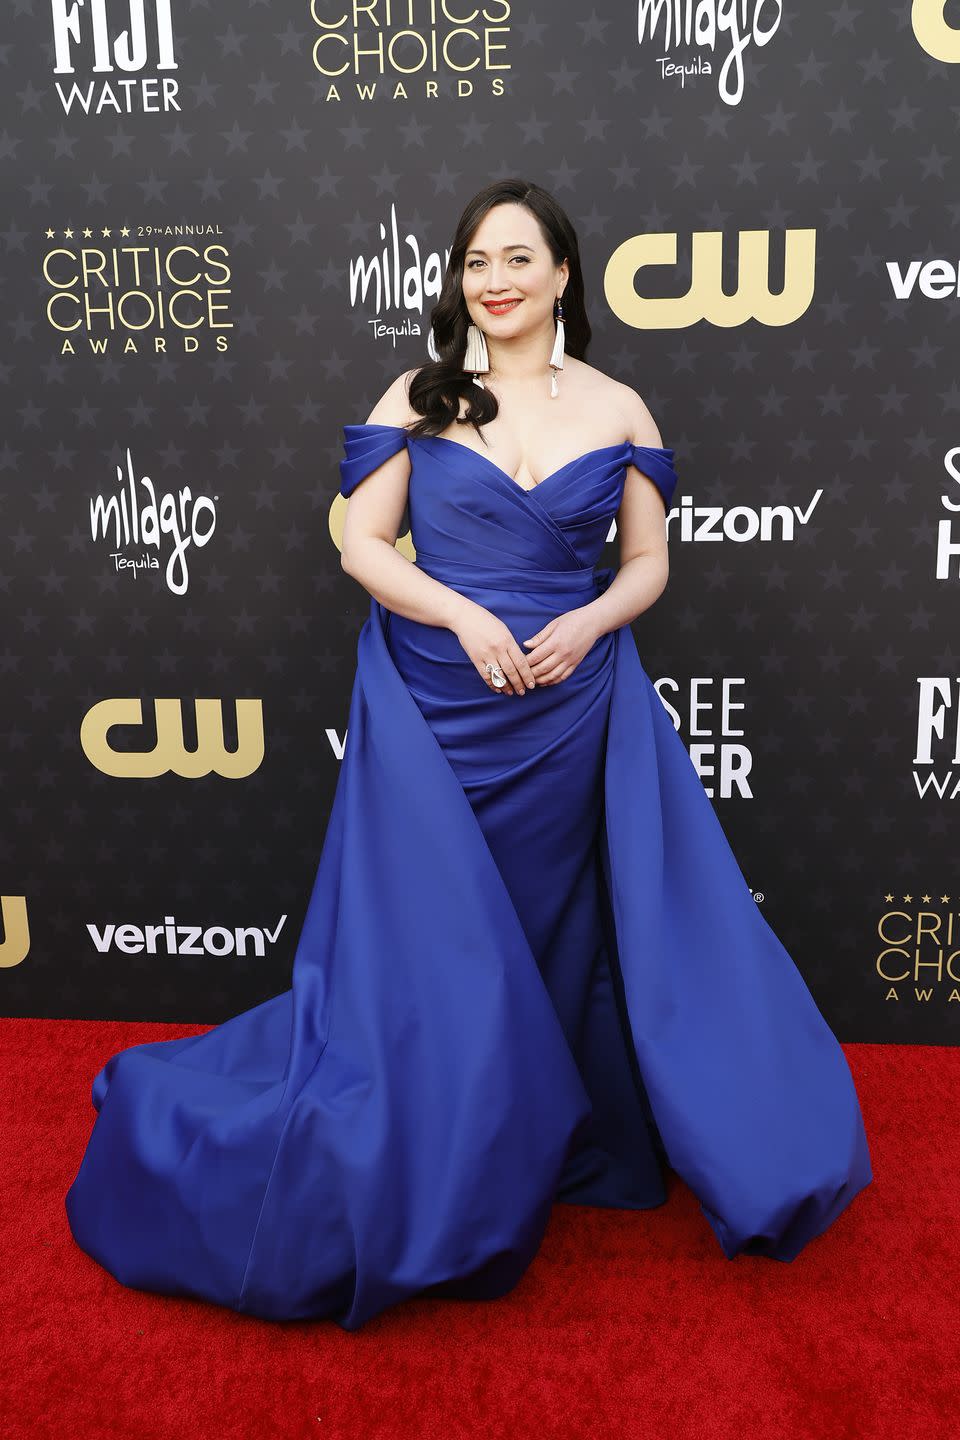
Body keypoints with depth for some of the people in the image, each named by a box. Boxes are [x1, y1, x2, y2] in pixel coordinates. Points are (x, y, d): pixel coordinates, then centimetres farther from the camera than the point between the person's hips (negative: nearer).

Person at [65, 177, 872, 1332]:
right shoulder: (419, 397, 1)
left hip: (570, 710, 2)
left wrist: (588, 624, -13)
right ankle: (432, 1174, 23)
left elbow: (647, 562, 7)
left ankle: (546, 1142, 34)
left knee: (556, 931, 12)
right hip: (434, 711, -1)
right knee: (432, 945, 2)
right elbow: (362, 545, -3)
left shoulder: (616, 409, 5)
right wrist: (465, 615, -17)